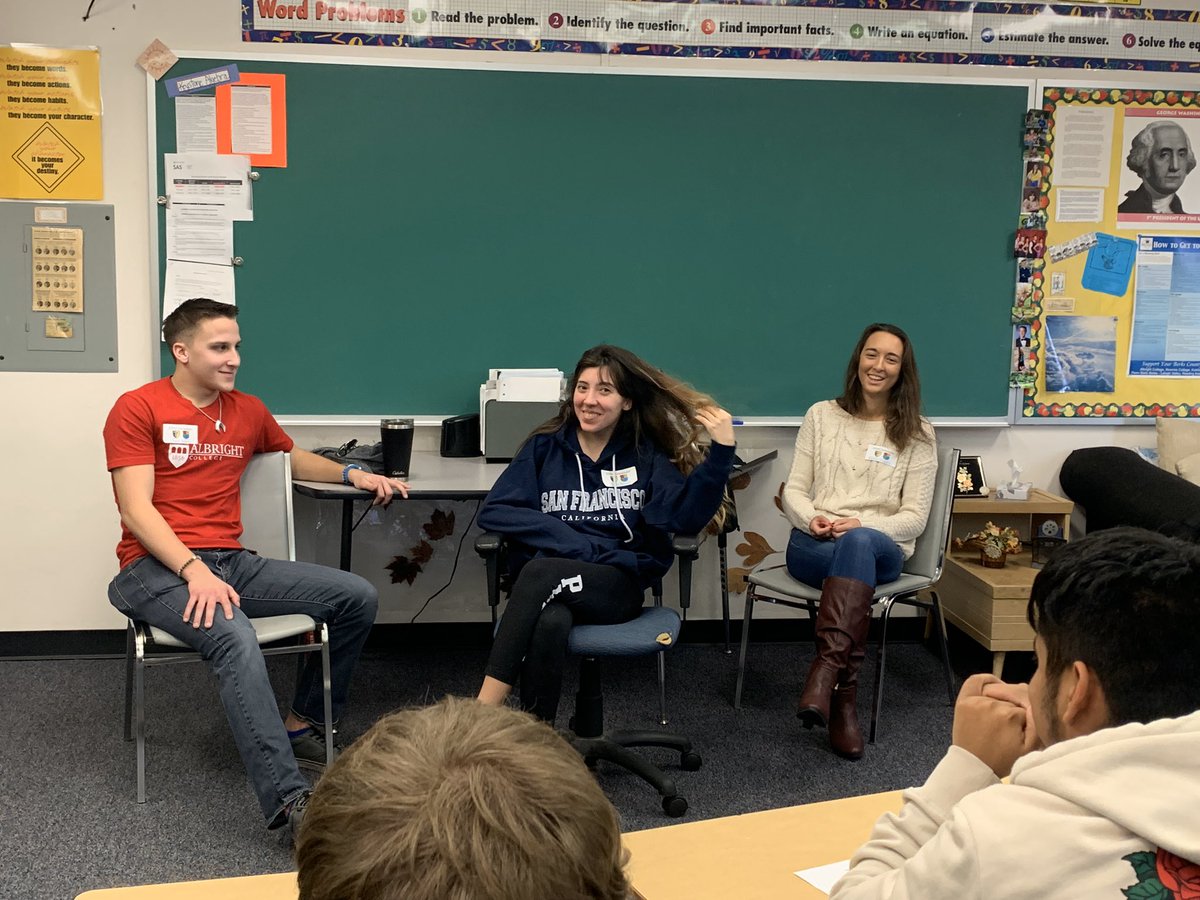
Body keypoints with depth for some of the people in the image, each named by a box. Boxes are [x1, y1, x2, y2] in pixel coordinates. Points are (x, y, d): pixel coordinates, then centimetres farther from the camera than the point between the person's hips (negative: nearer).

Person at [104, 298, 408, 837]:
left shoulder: (248, 411, 16)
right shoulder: (138, 409, -2)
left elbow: (291, 457, 38)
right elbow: (136, 509, -10)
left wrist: (352, 475, 20)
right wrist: (194, 570, -24)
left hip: (230, 563, 7)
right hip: (157, 569, -7)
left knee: (357, 597, -6)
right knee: (235, 638, -37)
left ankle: (300, 725, 6)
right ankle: (288, 801, -39)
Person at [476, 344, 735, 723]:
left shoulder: (647, 456, 12)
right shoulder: (545, 447, 14)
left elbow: (686, 515, -4)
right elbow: (494, 510, 2)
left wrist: (721, 450, -16)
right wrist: (571, 541, -9)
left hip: (618, 583, -1)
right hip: (548, 583, 1)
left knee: (540, 573, -33)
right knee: (549, 624, -37)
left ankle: (483, 713, -35)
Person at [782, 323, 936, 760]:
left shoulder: (916, 434, 8)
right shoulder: (822, 415, 12)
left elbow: (915, 517, 2)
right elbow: (793, 491, 10)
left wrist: (863, 526, -18)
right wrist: (812, 518, -14)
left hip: (882, 548, 0)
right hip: (813, 544, 1)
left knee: (858, 543, -40)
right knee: (854, 553, -38)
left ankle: (827, 668, -48)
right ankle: (844, 695, -41)